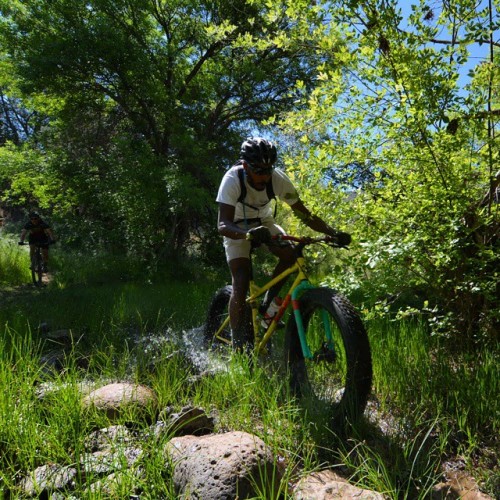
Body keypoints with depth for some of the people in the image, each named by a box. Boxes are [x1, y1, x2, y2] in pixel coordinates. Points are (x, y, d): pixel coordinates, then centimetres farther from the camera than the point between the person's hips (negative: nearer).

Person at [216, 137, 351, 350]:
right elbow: (223, 225, -41)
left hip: (263, 222, 3)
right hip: (238, 228, -3)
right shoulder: (233, 179, -32)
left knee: (289, 254, -25)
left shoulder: (278, 179, -24)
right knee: (241, 283, -18)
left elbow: (305, 215, -19)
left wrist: (333, 233, -33)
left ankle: (267, 304, -4)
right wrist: (249, 234, -60)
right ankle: (238, 344, -7)